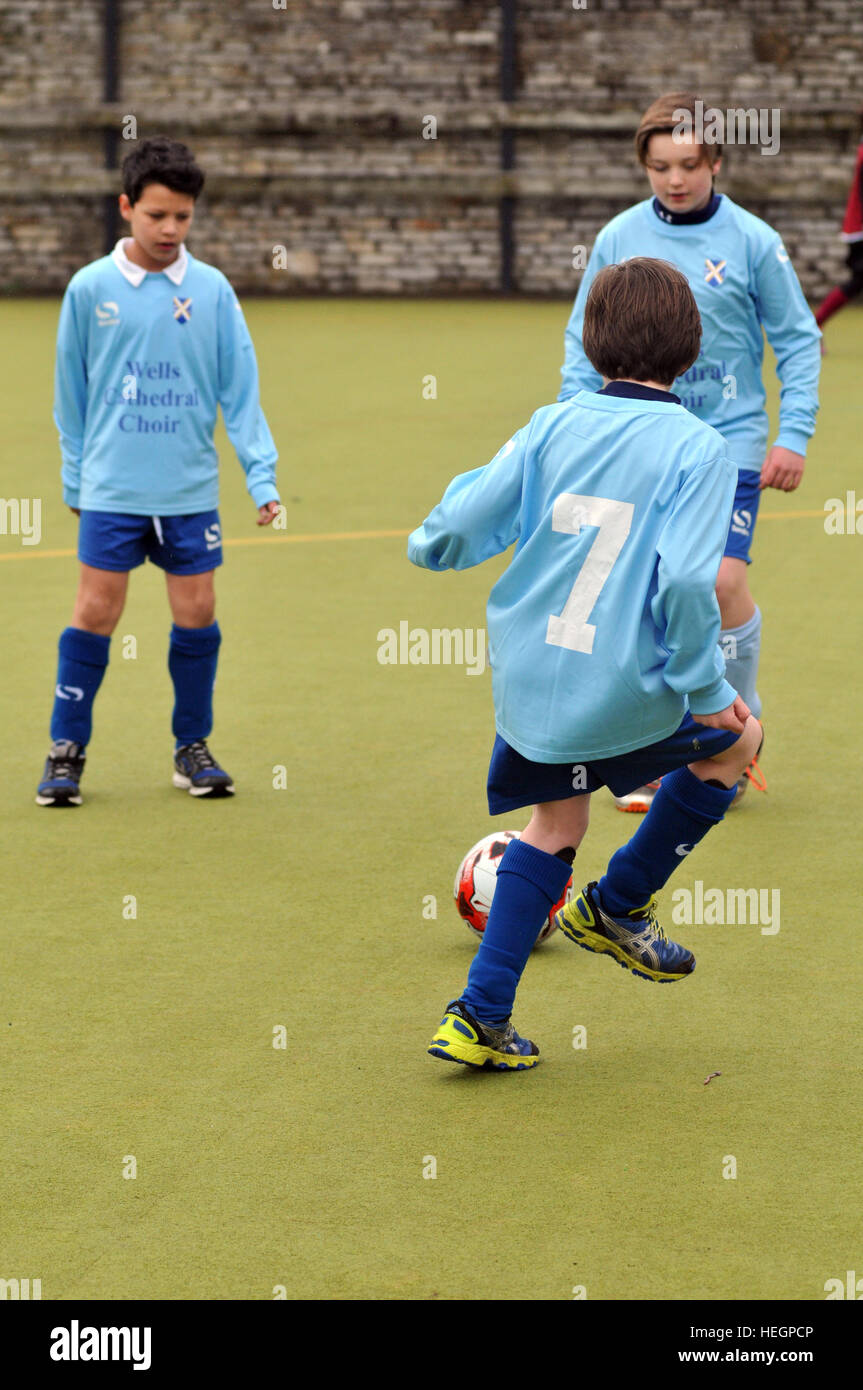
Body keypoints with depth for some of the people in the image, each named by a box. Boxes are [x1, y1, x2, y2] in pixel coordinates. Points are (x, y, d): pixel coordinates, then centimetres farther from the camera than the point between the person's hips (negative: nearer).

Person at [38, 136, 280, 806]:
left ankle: (193, 748, 20)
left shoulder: (212, 290, -1)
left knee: (198, 615, 5)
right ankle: (67, 751, 10)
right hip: (112, 490, -1)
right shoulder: (90, 288, -2)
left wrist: (262, 476, -3)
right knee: (95, 613, -2)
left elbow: (239, 389, 2)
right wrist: (74, 479, 9)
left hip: (192, 491, 1)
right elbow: (71, 393, 7)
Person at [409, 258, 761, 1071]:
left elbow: (452, 535, -1)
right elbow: (686, 583, -23)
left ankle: (479, 1019, 18)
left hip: (527, 682, 5)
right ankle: (615, 906, 28)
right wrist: (707, 687, -11)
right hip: (626, 694, -5)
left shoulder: (552, 427, -1)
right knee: (736, 739, 24)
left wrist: (430, 543, 22)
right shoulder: (696, 449, -13)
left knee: (556, 826, 24)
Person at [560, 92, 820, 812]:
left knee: (724, 582, -15)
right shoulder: (620, 238, 2)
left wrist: (794, 435, -4)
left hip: (729, 440, -2)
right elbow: (584, 341, 10)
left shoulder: (753, 240, -4)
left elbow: (799, 341, 2)